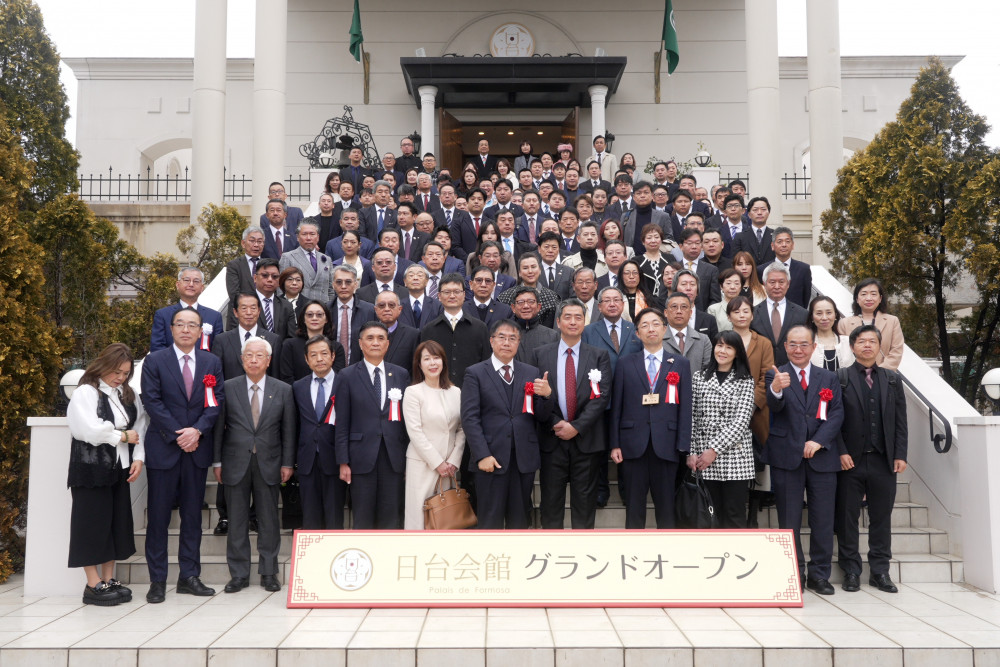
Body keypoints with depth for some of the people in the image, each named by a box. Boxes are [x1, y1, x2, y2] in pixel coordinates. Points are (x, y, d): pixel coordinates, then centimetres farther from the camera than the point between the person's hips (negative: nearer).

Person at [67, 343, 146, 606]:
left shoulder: (128, 395, 11)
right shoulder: (85, 393, -8)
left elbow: (140, 427, 7)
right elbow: (90, 430, -19)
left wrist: (138, 457, -6)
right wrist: (123, 436, -9)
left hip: (119, 469, 6)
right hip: (91, 470, -6)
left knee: (117, 522, 9)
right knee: (93, 524, -1)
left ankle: (109, 579, 19)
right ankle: (93, 584, 7)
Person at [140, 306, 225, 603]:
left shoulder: (212, 362, 9)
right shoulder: (154, 361, 1)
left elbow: (217, 401, 3)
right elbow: (151, 402, -7)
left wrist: (197, 430, -12)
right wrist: (177, 434, -13)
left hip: (197, 448, 3)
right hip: (163, 448, -2)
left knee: (193, 515, 9)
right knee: (158, 516, 2)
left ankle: (189, 576, 17)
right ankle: (157, 580, 11)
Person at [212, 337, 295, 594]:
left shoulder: (283, 390, 4)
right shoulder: (228, 388, 3)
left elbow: (288, 431, 4)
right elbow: (219, 427, 4)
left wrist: (287, 463, 0)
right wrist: (217, 462, 0)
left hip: (268, 464, 0)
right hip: (236, 464, 0)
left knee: (269, 521, 6)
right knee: (237, 521, 5)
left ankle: (269, 573, 17)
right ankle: (239, 574, 16)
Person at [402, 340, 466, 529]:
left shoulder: (456, 392, 9)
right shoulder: (413, 392, -4)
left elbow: (461, 430, 9)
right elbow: (415, 433, -8)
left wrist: (453, 461, -2)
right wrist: (437, 463, -10)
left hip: (449, 464, 4)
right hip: (422, 463, -4)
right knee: (418, 512, -4)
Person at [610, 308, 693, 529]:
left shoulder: (681, 364, 8)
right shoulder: (625, 364, 9)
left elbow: (685, 407, 2)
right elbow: (616, 407, 6)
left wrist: (683, 447, -4)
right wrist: (615, 444, 0)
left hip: (666, 446, 0)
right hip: (633, 444, 0)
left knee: (666, 506, 6)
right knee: (634, 507, 6)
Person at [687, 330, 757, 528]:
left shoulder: (745, 382, 4)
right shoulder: (699, 377, 9)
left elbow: (741, 420, -6)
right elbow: (691, 416, 6)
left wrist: (715, 449, -12)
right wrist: (691, 452, -2)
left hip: (735, 456, -1)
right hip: (703, 459, 2)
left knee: (735, 516, 1)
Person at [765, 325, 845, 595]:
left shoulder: (829, 378, 12)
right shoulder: (776, 375, 1)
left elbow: (837, 413, 3)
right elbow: (774, 407, -17)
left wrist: (818, 441, -12)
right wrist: (776, 389, -41)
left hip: (822, 457, 2)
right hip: (786, 457, -2)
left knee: (823, 520, 6)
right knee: (789, 521, 4)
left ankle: (819, 575, 18)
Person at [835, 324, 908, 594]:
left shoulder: (892, 379, 12)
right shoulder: (839, 378, 0)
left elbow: (900, 420, 9)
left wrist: (900, 455, 2)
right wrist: (840, 452, -10)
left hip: (883, 460, 3)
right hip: (850, 460, -3)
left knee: (881, 518, 9)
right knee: (847, 518, 3)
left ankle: (880, 571, 19)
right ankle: (851, 571, 14)